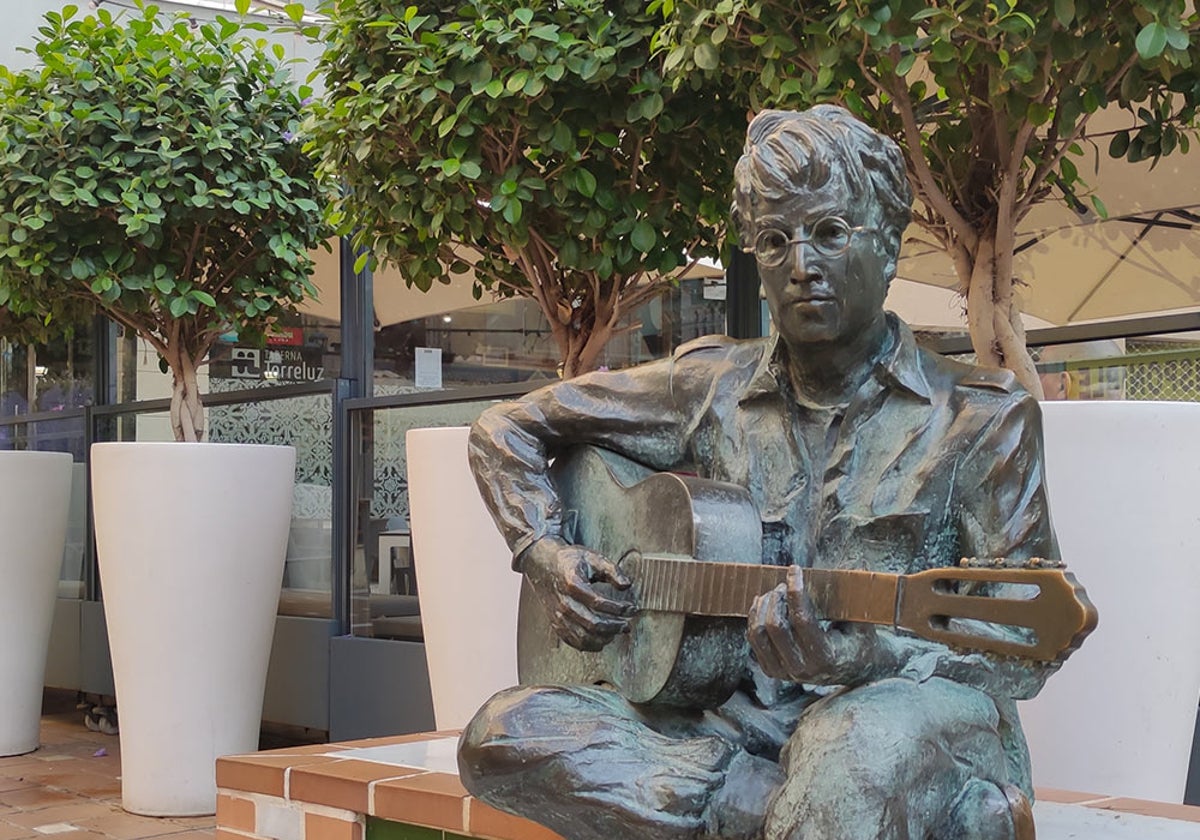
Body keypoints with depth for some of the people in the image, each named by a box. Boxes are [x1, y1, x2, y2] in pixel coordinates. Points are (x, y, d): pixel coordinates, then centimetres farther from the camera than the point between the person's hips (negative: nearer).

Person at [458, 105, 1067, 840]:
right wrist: (545, 555, 0)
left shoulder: (980, 418, 1)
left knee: (868, 739, -45)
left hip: (915, 718, -6)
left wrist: (862, 657, -25)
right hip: (737, 719, 6)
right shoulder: (709, 388, 11)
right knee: (505, 732, -25)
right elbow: (507, 428, 19)